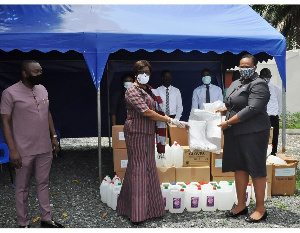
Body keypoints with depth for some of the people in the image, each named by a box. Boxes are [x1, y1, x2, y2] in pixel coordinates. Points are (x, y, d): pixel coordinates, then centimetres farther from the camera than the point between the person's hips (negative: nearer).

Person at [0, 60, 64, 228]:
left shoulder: (42, 90, 6)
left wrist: (54, 136, 12)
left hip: (45, 148, 5)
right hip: (24, 151, -5)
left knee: (44, 184, 15)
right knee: (23, 188, 8)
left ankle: (46, 219, 27)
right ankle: (24, 224, 22)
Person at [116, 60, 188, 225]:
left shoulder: (147, 90, 14)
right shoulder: (133, 90, -13)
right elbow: (146, 113, -20)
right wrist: (171, 120, -18)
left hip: (147, 134, 9)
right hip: (136, 133, -9)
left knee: (147, 168, 12)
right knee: (138, 169, -5)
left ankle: (147, 207, 23)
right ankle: (137, 214, 2)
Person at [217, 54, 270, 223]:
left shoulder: (258, 85, -11)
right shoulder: (236, 84, 16)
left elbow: (251, 109, -21)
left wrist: (228, 122, -18)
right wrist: (222, 111, 3)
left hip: (253, 133, -8)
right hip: (235, 133, 8)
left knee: (256, 169, -1)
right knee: (239, 168, 11)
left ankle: (261, 209, 10)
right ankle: (241, 205, 22)